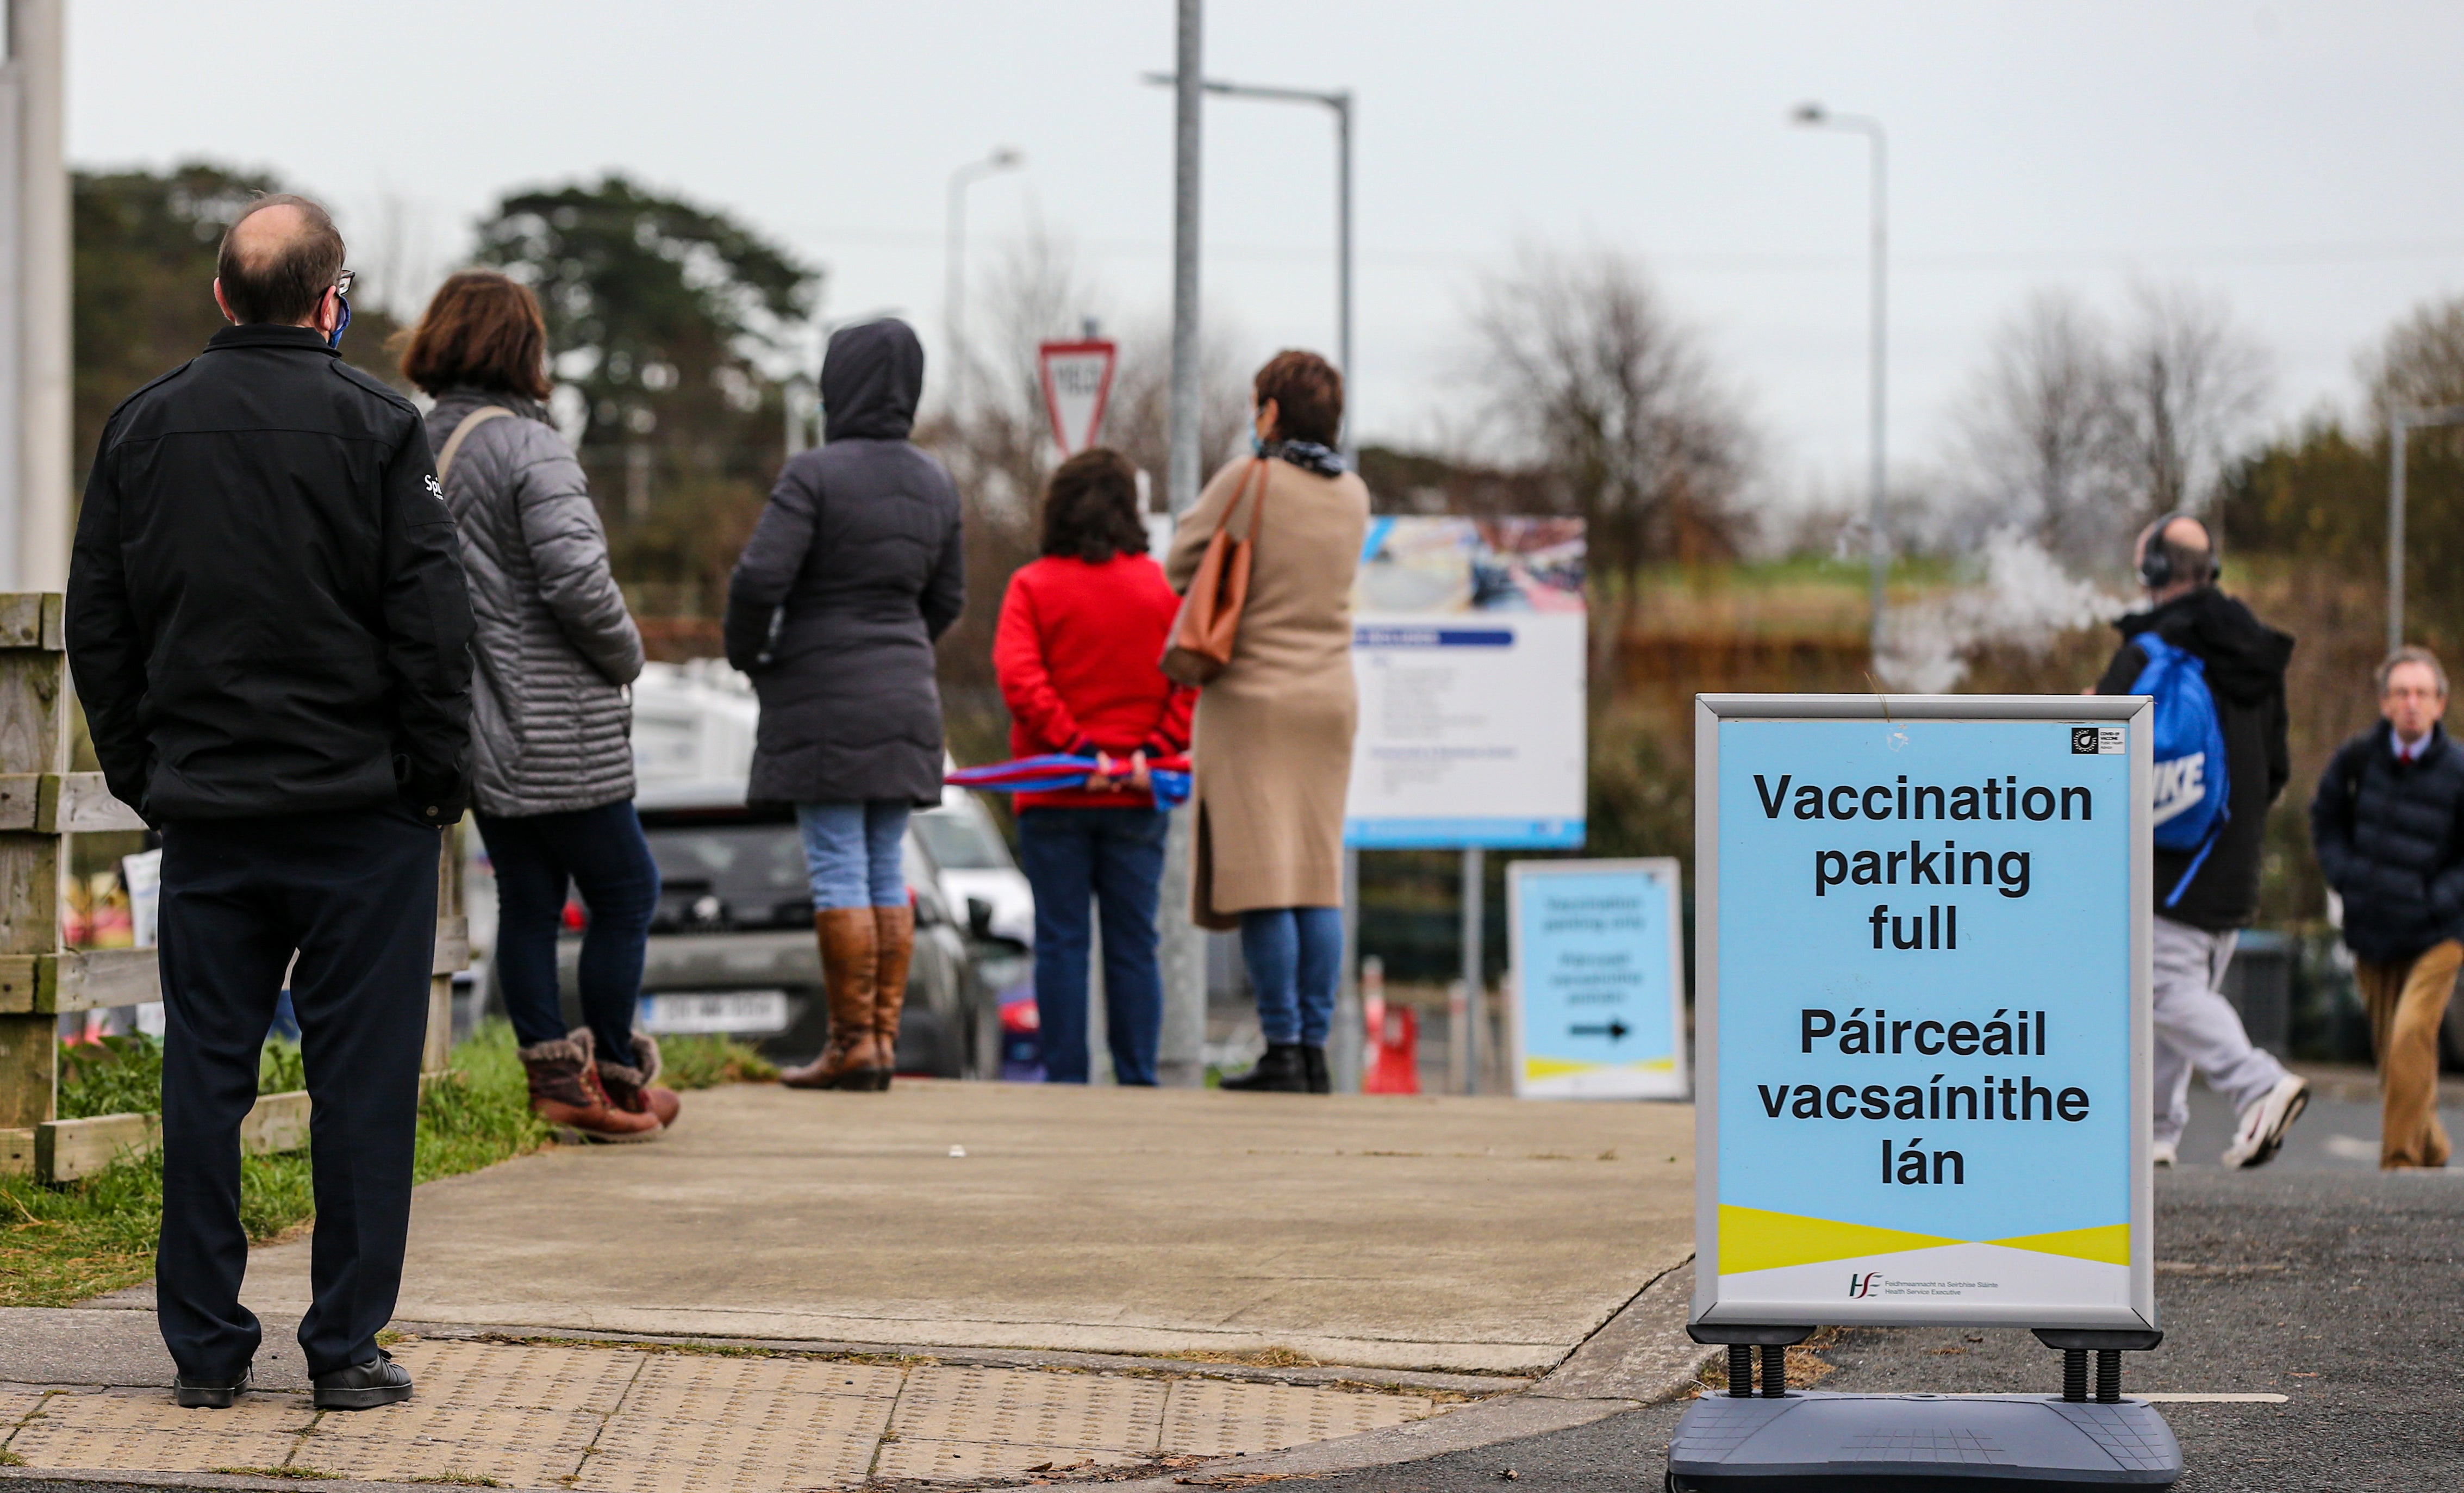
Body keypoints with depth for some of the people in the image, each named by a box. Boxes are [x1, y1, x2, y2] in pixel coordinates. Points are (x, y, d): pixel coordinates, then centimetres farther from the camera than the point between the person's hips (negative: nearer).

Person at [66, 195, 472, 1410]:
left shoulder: (143, 425, 6)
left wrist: (138, 770, 15)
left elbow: (95, 623, 9)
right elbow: (430, 616, -9)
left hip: (204, 809, 4)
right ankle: (345, 1349, 1)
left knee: (204, 1072, 8)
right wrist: (439, 775, 0)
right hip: (361, 808, -4)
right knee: (360, 1075, 1)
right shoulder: (372, 425, -7)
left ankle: (205, 1346, 10)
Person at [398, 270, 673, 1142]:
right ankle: (613, 1078, 12)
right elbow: (575, 578, -24)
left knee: (526, 899, 14)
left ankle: (554, 1073, 16)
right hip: (555, 731, -8)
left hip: (473, 731, 8)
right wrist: (625, 656, -7)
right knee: (624, 890, 6)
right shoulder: (528, 448, -16)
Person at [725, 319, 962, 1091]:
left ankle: (852, 1045, -5)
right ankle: (883, 1036, 10)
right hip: (905, 697, 6)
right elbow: (946, 600, 15)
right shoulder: (934, 485, 8)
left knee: (838, 872, -4)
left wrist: (747, 653, -1)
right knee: (885, 873, 10)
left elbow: (759, 578, -19)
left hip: (825, 702, -6)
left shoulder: (814, 475, -13)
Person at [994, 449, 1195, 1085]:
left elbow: (1019, 676, -14)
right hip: (1137, 800, 1)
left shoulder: (1033, 586, 0)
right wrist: (1154, 751, -9)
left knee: (1060, 942, 2)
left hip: (1054, 798, -1)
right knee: (1133, 943, 5)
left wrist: (1076, 747, -14)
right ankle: (1137, 1081, 4)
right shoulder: (1162, 588, 4)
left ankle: (1065, 1079, -1)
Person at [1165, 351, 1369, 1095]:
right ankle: (1314, 1048, 3)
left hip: (1253, 698, -5)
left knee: (1260, 880, -6)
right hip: (1329, 698, 5)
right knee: (1318, 879, 5)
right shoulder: (1353, 497, 8)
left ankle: (1283, 1048, -10)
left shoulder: (1249, 481, -9)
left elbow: (1179, 567, 1)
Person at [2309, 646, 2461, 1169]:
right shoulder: (2356, 759, -2)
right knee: (2389, 1049, 8)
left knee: (2412, 1035, -21)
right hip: (2372, 937, 4)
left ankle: (2401, 1157, -16)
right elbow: (2326, 821, 15)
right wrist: (2348, 880, 2)